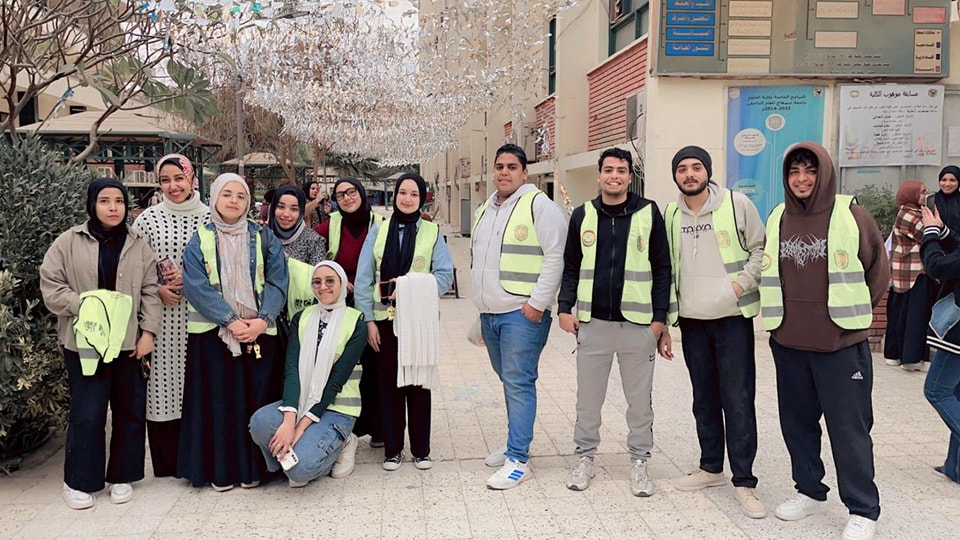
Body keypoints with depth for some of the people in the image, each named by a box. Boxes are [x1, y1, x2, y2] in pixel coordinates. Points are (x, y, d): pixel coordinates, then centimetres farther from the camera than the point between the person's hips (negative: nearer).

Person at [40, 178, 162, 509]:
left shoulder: (139, 245, 6)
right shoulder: (69, 242, -1)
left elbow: (150, 292, 5)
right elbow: (50, 287, -3)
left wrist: (148, 332, -4)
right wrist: (87, 304, -17)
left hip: (130, 342, 3)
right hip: (85, 342, -2)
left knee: (130, 411, 9)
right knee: (87, 414, -1)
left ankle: (122, 476, 25)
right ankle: (78, 481, 16)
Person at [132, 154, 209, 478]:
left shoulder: (209, 217, 4)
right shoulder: (147, 219, 3)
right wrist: (158, 290, -9)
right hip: (162, 316, 0)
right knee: (162, 385, 2)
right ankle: (167, 464, 16)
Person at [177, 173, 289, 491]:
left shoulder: (264, 238, 7)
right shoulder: (199, 241, 4)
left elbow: (276, 282, 0)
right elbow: (197, 286, -7)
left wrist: (262, 320, -15)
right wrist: (230, 321, -17)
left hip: (260, 333, 1)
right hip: (213, 334, -1)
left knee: (255, 400, 3)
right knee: (218, 400, 2)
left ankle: (252, 468, 14)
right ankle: (221, 470, 14)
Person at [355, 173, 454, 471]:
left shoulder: (432, 231, 3)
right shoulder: (379, 229, 4)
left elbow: (445, 275, -4)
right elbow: (363, 277, 2)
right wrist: (368, 319, -4)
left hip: (419, 318, -1)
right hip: (385, 317, 1)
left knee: (418, 383, 6)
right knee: (388, 382, 7)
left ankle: (420, 449, 18)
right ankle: (392, 449, 19)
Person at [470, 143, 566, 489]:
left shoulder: (539, 205, -9)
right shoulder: (484, 211, 17)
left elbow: (555, 257, -14)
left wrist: (537, 302, -18)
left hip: (523, 313, -8)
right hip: (490, 313, 8)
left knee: (519, 383, -8)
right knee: (509, 380, 17)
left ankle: (518, 459, -3)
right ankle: (516, 443, 29)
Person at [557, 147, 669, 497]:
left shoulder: (649, 213, 0)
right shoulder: (583, 215, 6)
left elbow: (662, 268, 1)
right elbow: (570, 266, 11)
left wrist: (659, 316, -3)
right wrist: (565, 307, 1)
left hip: (638, 323, -1)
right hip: (592, 322, 2)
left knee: (639, 398, 9)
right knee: (588, 397, 10)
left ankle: (639, 462, 23)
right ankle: (585, 458, 25)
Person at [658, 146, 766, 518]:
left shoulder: (736, 204, -5)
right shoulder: (670, 215, 6)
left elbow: (761, 249, 0)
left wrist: (741, 283, -14)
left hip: (733, 318, -3)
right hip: (691, 320, 4)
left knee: (738, 401, -3)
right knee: (704, 399, 14)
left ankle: (743, 481, 7)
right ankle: (711, 467, 28)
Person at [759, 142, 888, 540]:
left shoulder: (852, 216, -7)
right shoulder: (777, 220, 6)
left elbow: (879, 271, 2)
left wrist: (852, 312, 3)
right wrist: (781, 315, 12)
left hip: (840, 343, -5)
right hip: (788, 342, 5)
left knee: (849, 426, 1)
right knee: (797, 420, 13)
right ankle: (810, 492, 31)